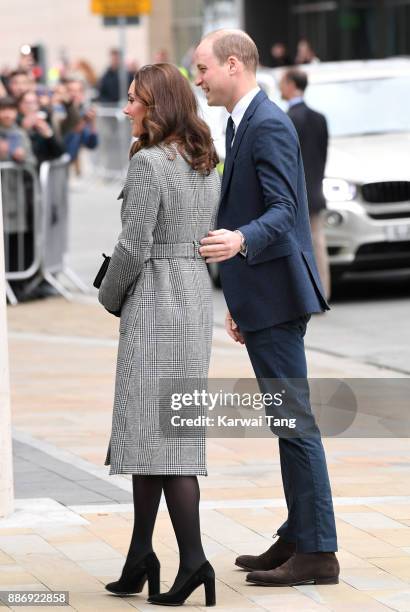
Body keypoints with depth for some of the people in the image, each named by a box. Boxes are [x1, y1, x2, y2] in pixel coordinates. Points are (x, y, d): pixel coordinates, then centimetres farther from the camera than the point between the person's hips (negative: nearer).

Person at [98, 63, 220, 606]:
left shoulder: (148, 164, -14)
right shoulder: (208, 165, 12)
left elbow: (134, 246, -17)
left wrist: (110, 296, 1)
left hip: (155, 302, -9)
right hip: (198, 296, 9)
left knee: (162, 434, -7)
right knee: (150, 432, 13)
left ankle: (193, 559, -12)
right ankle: (141, 561, 16)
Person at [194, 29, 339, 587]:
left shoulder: (268, 126, -15)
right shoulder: (245, 124, 16)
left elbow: (282, 212, -23)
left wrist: (241, 241, -43)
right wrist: (240, 301, 25)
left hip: (276, 298, -11)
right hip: (261, 300, 11)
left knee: (295, 422, -8)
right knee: (289, 422, 14)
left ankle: (317, 553, -6)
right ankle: (298, 538, 21)